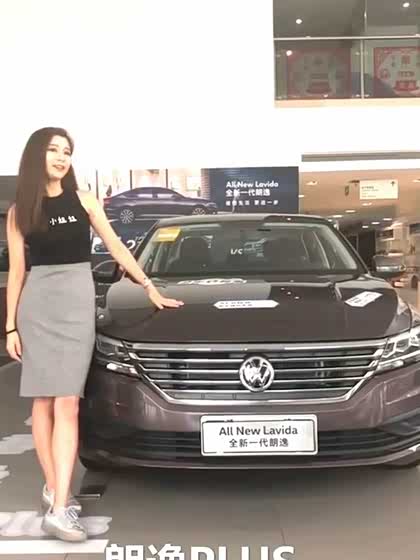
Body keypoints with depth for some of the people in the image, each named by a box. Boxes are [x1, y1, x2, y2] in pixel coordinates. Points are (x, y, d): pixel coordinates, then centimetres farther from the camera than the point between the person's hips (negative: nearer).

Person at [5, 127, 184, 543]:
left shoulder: (82, 200, 7)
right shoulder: (19, 211, 6)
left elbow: (116, 248, 9)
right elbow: (16, 271, 5)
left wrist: (150, 288, 7)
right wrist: (10, 325, 2)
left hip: (78, 301, 0)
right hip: (36, 304, 1)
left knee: (66, 404, -7)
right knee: (43, 402, 4)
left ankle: (58, 507, -6)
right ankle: (53, 488, 20)